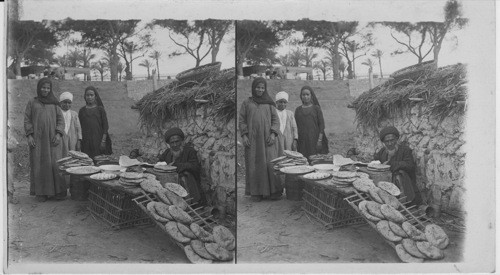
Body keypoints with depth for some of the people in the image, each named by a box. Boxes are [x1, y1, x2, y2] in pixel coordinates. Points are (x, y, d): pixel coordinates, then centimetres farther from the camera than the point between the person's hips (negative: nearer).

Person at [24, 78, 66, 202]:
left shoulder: (54, 103, 12)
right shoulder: (32, 103, 9)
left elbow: (60, 119, 7)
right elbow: (27, 120, 5)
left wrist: (58, 134, -6)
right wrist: (29, 135, -6)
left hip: (52, 139, 1)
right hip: (37, 139, 0)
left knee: (55, 164, -4)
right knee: (39, 165, -1)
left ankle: (58, 191, 0)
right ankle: (41, 192, 5)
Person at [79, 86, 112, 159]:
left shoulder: (100, 109, 4)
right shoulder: (82, 110, 10)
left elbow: (105, 126, 0)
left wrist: (103, 141, -8)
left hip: (98, 141, -1)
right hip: (86, 141, 2)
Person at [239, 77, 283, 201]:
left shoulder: (269, 103, 12)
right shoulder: (246, 103, 10)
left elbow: (275, 119, 7)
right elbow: (242, 120, 6)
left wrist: (273, 134, -7)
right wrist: (244, 135, -6)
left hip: (267, 138, 0)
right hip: (252, 139, 0)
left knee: (271, 163, -6)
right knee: (254, 165, -1)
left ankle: (274, 191, -1)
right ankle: (256, 192, 4)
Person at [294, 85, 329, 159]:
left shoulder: (316, 108, 5)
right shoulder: (298, 110, 10)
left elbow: (321, 124, 1)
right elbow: (296, 126, 10)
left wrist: (320, 140, -8)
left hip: (314, 139, -1)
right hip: (302, 141, 1)